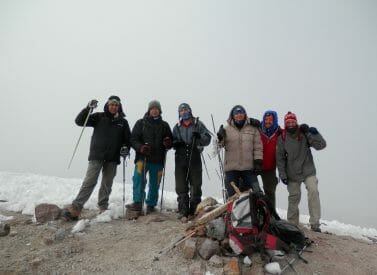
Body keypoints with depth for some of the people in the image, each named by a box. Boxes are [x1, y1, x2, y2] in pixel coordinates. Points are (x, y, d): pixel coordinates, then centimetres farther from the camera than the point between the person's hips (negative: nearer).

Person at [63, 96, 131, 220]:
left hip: (112, 158, 2)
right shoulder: (99, 117, 4)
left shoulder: (123, 122, 9)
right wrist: (88, 108, -15)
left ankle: (103, 208, 22)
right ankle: (75, 207, -6)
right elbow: (79, 121, -2)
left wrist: (126, 147, -6)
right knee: (89, 182, -9)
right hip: (96, 156, -2)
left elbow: (127, 139, 14)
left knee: (107, 184, 10)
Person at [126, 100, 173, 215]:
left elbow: (170, 142, 17)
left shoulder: (164, 125, 15)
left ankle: (151, 205, 17)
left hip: (158, 159, 2)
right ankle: (137, 203, -10)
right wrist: (140, 147, -17)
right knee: (138, 179, -17)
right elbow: (133, 139, 3)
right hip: (142, 157, -2)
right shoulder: (141, 123, 9)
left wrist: (168, 143, -9)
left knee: (155, 183, 6)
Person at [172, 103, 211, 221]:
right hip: (180, 159, 2)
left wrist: (199, 137, -20)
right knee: (181, 187, 2)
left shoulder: (198, 124, 6)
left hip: (194, 159, -2)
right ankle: (183, 212, 10)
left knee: (195, 186, 5)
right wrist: (175, 143, -6)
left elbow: (207, 139, 1)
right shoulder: (177, 127, 15)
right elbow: (173, 141, 17)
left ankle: (195, 211, 18)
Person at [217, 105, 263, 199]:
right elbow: (220, 145, 1)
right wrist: (220, 138, -20)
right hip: (231, 167, 0)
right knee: (232, 194, 8)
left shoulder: (253, 129, 6)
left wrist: (258, 161, -3)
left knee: (256, 191, 1)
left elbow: (258, 146, 5)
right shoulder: (227, 129, 4)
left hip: (249, 167, 0)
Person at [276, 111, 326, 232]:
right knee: (293, 198, 8)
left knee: (313, 192, -18)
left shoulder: (305, 134, -4)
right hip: (292, 174, 1)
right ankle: (292, 224, 23)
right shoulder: (282, 138, -2)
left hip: (308, 171, -1)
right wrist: (282, 174, -4)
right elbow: (280, 158, 0)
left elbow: (321, 145, -11)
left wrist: (312, 133, -23)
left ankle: (315, 223, -9)